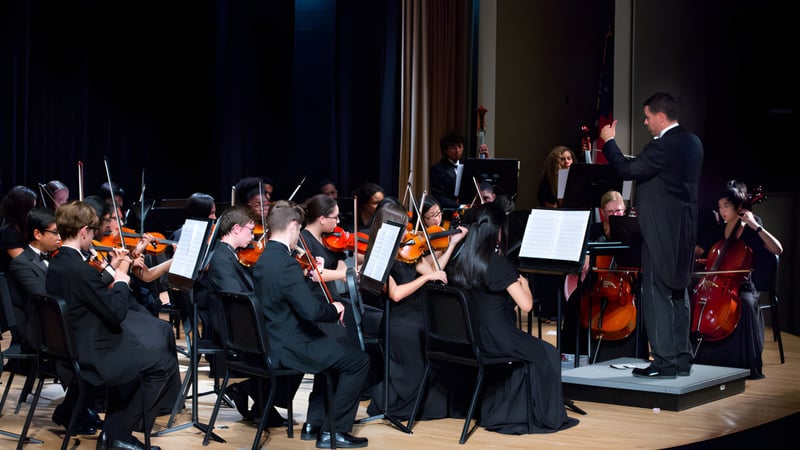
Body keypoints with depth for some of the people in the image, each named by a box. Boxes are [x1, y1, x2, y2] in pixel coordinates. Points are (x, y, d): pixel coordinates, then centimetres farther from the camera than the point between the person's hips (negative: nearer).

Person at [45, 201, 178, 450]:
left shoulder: (56, 265, 4)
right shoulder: (80, 270, -26)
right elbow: (117, 312, -21)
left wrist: (113, 273, 9)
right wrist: (122, 282, -6)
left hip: (72, 344, 10)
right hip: (93, 352, -10)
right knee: (164, 363, -2)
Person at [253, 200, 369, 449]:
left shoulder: (263, 260, 7)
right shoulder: (287, 264, -24)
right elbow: (312, 310, -29)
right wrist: (334, 309, -10)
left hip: (273, 340, 10)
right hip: (289, 348, -10)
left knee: (335, 350, 29)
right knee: (359, 361, 0)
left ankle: (316, 422, 29)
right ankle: (335, 430, 7)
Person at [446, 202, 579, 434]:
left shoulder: (460, 261, 1)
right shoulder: (498, 263, -19)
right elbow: (526, 305, -19)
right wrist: (523, 283, 0)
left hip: (466, 338, 8)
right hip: (495, 338, -7)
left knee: (528, 351, 29)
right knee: (546, 355, 15)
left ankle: (503, 414, 28)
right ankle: (548, 417, 25)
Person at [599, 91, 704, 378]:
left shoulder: (663, 146, -19)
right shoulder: (692, 142, 10)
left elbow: (626, 171, -19)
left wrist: (609, 141, -7)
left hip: (661, 231, -9)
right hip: (684, 230, 9)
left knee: (656, 293, -5)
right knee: (678, 293, 14)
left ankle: (664, 362, -4)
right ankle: (682, 359, 20)